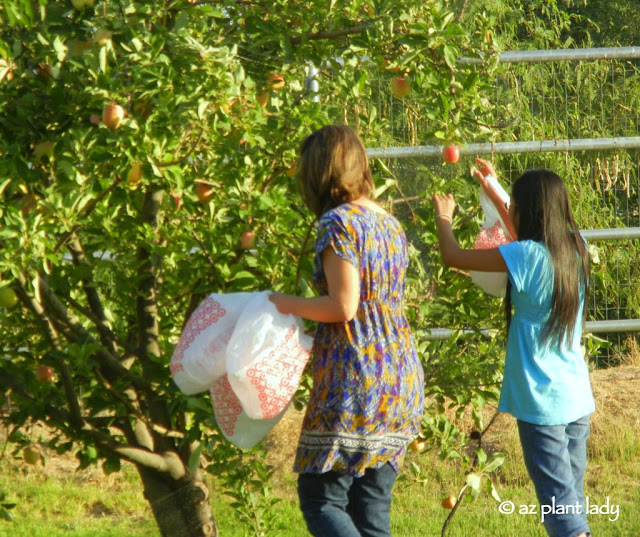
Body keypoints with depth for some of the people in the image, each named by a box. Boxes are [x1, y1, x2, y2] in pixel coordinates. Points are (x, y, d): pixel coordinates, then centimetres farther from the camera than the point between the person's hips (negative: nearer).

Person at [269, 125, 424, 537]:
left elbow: (344, 307, -16)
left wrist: (287, 304, -2)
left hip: (356, 383, -8)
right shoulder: (390, 223, 14)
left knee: (321, 497, -3)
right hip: (403, 381, 8)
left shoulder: (338, 222, -11)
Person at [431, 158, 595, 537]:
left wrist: (444, 217, 10)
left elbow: (454, 256, -11)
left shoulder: (527, 256, -17)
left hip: (541, 402, -7)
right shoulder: (575, 248, 4)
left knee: (558, 501, -7)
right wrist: (493, 191, 34)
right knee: (572, 501, 14)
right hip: (577, 397, 7)